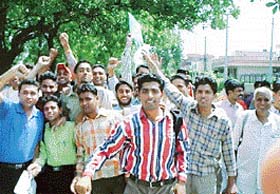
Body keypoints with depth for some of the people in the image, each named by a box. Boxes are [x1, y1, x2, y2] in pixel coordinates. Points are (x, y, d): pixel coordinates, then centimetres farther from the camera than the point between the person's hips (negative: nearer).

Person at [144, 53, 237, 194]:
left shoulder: (223, 121, -5)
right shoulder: (188, 107, -2)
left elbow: (229, 154, 1)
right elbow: (169, 88, 4)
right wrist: (155, 67, 4)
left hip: (209, 177, -1)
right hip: (185, 173, 2)